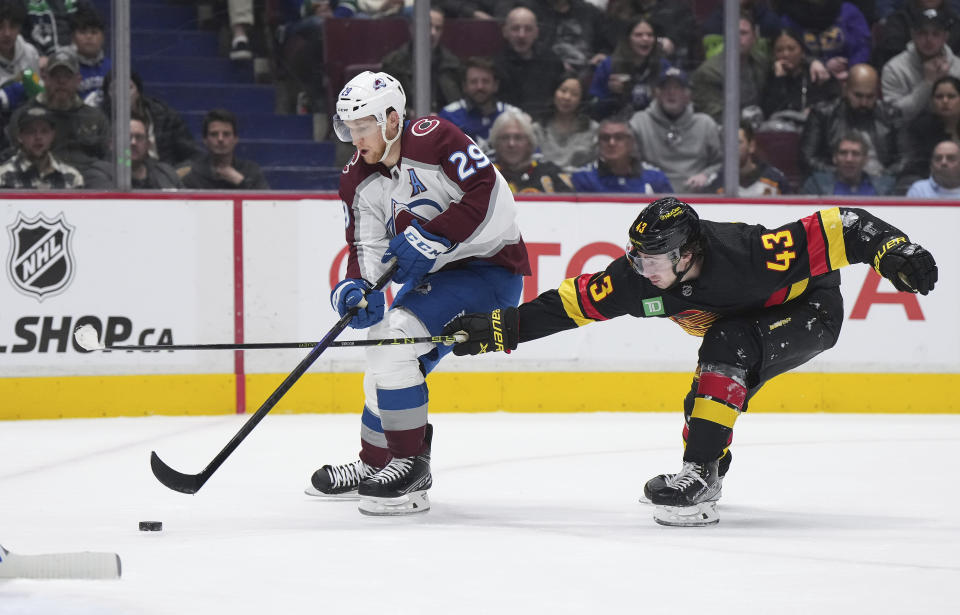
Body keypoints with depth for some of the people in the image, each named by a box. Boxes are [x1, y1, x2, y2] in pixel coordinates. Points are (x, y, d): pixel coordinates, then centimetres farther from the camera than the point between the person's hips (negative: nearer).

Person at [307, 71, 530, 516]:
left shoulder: (434, 140, -20)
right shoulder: (358, 181, 3)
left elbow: (490, 199, -26)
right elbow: (367, 248, 0)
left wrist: (428, 239, -28)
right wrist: (356, 286, -21)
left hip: (491, 266, -9)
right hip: (434, 277, 9)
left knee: (396, 336, -22)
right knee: (387, 358, 13)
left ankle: (411, 467, -17)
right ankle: (375, 465, 33)